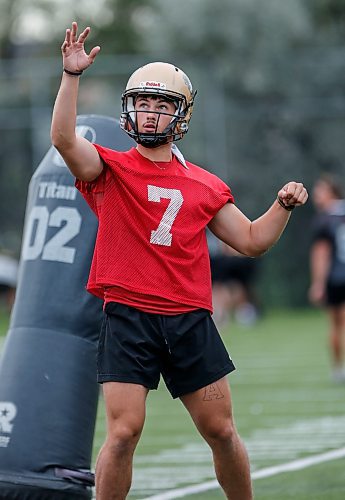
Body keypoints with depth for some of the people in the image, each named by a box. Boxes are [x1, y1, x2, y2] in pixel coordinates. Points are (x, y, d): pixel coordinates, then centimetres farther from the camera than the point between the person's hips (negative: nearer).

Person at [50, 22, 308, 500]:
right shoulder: (110, 169, 3)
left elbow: (252, 240, 19)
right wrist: (72, 75, -24)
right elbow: (63, 138, -16)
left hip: (191, 320, 3)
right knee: (124, 431, -9)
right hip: (128, 317, -3)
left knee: (221, 431, 8)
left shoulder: (205, 185, 12)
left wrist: (283, 206, 3)